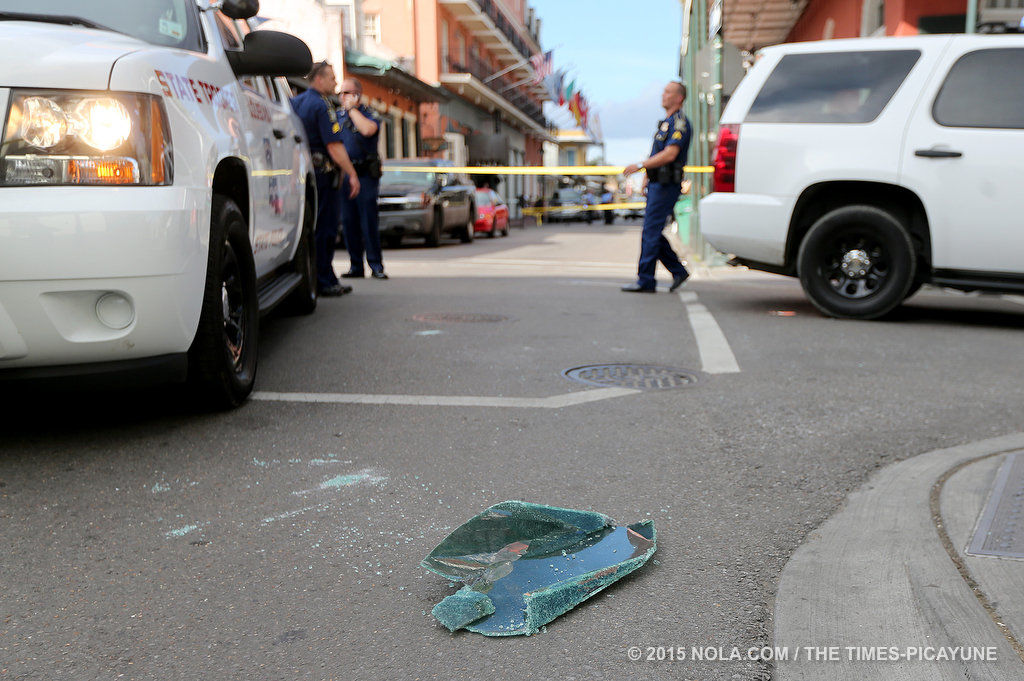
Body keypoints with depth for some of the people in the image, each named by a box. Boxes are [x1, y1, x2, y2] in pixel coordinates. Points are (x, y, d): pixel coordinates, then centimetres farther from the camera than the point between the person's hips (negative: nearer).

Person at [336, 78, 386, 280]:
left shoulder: (369, 114, -1)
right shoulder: (337, 116, 16)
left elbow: (368, 130, -25)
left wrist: (352, 108, -14)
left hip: (365, 174, -5)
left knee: (369, 221, -6)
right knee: (349, 222, 5)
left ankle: (376, 265, 1)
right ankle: (355, 265, 12)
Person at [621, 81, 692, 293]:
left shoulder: (679, 123, -10)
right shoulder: (666, 122, 21)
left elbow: (670, 154, -21)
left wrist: (641, 165, -21)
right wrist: (648, 175, 21)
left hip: (666, 186, -10)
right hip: (656, 184, 10)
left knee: (651, 232, -9)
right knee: (653, 232, 10)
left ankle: (645, 281, -5)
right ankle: (678, 271, 16)